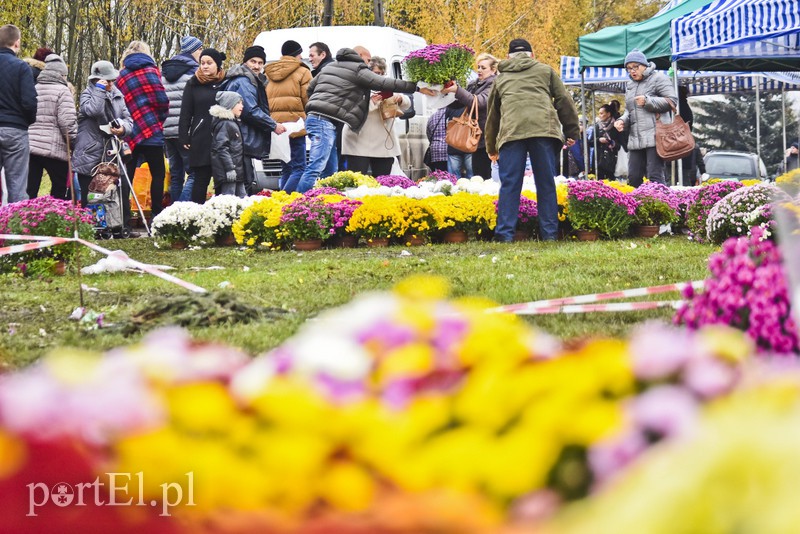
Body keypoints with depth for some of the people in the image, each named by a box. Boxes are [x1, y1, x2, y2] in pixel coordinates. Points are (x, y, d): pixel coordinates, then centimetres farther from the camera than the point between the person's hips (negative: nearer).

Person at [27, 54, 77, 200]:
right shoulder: (62, 91, -4)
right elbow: (67, 121, -11)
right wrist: (73, 140, 1)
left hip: (29, 147, 5)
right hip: (54, 148, -5)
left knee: (29, 190, 1)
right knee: (59, 188, 6)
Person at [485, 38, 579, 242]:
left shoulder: (501, 78, 29)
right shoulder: (545, 71, 24)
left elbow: (492, 115, 36)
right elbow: (564, 101, 17)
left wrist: (492, 148, 45)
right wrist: (572, 132, 21)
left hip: (511, 132, 1)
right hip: (543, 128, -1)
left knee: (510, 184, -1)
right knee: (546, 183, 4)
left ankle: (505, 233, -8)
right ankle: (549, 233, 2)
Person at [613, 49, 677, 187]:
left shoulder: (658, 78, 1)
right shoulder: (630, 85, 24)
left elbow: (672, 101, -7)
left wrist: (647, 101, -13)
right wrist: (622, 121, 8)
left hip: (655, 138, -8)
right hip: (635, 139, 8)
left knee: (655, 176, -13)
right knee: (633, 177, 4)